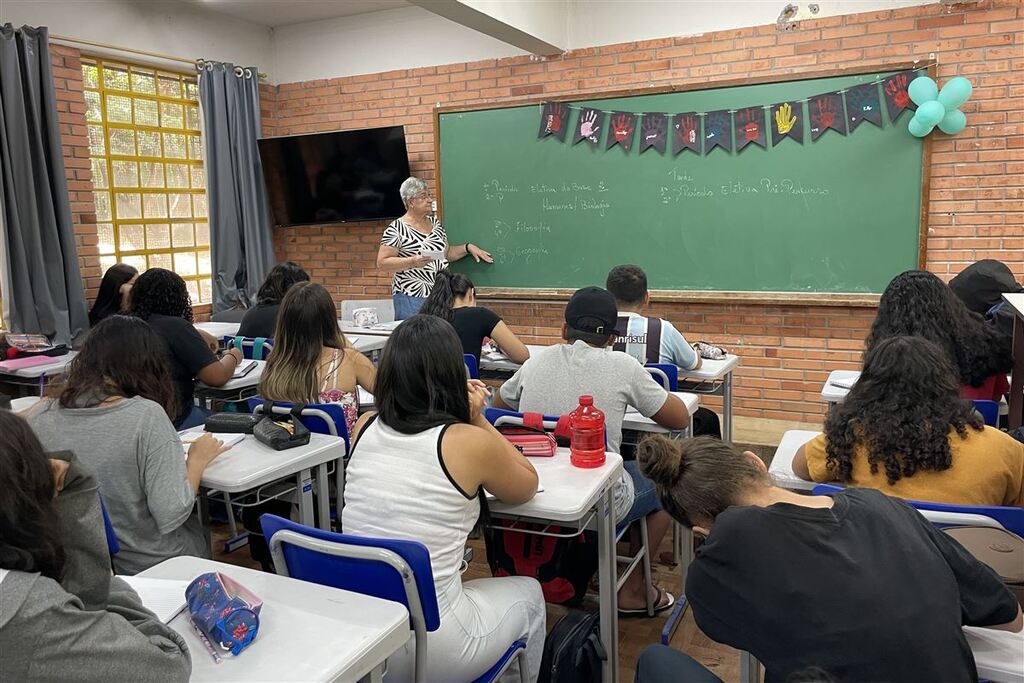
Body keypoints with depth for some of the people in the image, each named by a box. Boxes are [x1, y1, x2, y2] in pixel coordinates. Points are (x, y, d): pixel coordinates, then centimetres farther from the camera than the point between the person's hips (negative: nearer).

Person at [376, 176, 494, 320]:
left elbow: (446, 253, 23)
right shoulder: (396, 228, -7)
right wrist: (413, 261, -21)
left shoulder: (435, 223, 13)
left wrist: (468, 247, 8)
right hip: (412, 297, -6)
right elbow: (382, 263, -11)